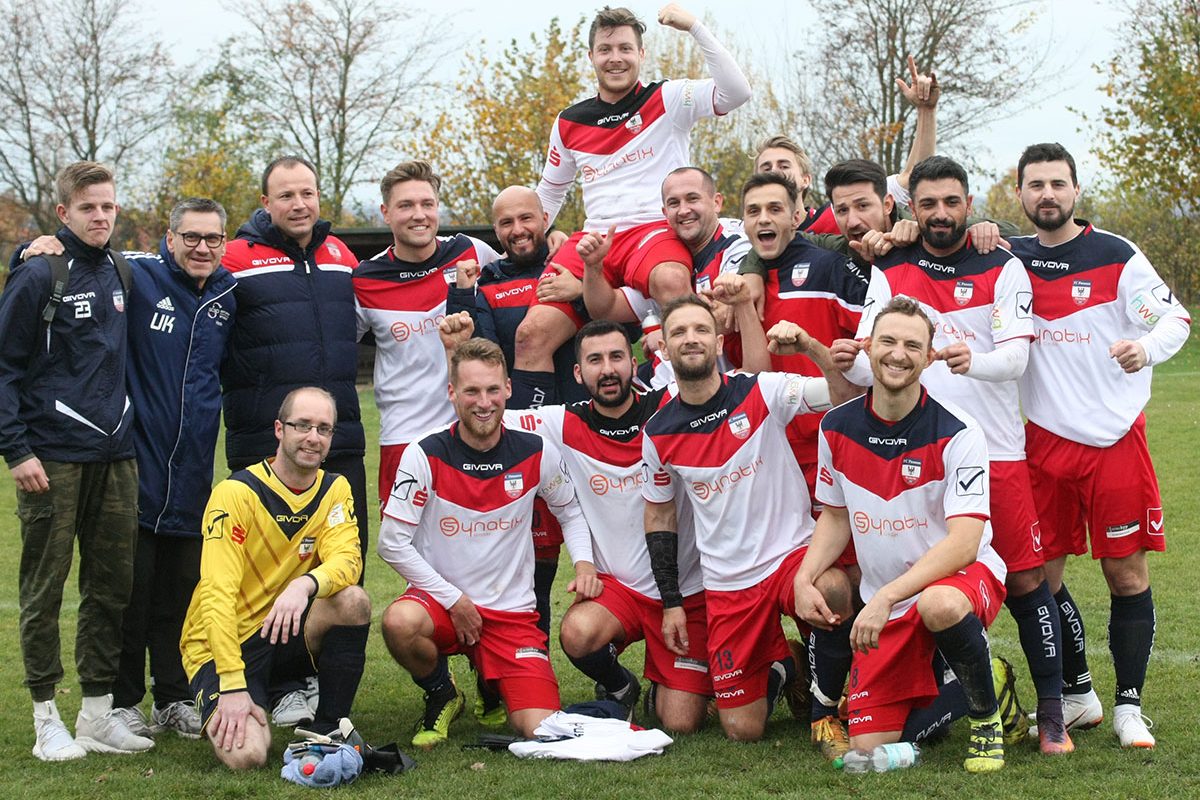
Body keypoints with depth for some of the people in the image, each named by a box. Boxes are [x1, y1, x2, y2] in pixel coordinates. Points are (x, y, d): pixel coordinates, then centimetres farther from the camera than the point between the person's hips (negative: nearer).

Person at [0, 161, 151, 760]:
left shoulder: (123, 273, 11)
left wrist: (126, 431, 15)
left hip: (114, 457, 6)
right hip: (52, 458, -6)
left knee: (112, 585, 8)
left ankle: (99, 711, 18)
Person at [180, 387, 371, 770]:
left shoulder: (335, 490, 1)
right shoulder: (236, 493, -16)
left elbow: (346, 559, -16)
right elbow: (217, 595, -21)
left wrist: (305, 584, -40)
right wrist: (233, 687, -28)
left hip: (284, 628, 5)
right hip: (221, 642, -5)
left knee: (353, 601, -25)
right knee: (245, 755, -27)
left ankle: (328, 730, -8)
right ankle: (219, 711, 10)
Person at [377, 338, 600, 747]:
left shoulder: (536, 453, -2)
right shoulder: (425, 455, -11)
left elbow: (568, 510, 16)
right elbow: (392, 543, -9)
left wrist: (583, 562, -3)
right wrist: (453, 599, -12)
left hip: (513, 611, 2)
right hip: (441, 599, -1)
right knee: (399, 622, -38)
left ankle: (492, 685, 24)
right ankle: (442, 695, -2)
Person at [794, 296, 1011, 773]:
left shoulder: (957, 433, -16)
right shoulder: (837, 429, -1)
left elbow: (963, 543, -23)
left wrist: (886, 598, -31)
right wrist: (804, 578, -5)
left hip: (960, 576, -4)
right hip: (881, 606, 4)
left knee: (938, 605, -42)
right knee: (869, 748, -6)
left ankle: (986, 715, -12)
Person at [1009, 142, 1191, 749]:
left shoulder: (1116, 257, -3)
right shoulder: (1010, 260, 6)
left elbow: (1176, 318, -3)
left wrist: (1147, 346, -25)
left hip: (1115, 437, -3)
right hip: (1043, 441, 3)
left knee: (1127, 574, -1)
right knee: (1041, 575, 4)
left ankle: (1128, 708, 10)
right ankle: (1077, 697, 21)